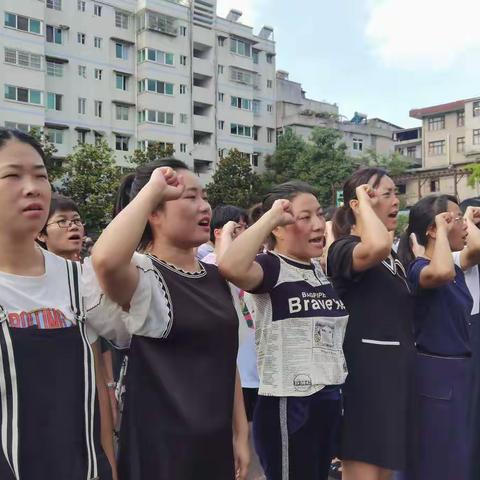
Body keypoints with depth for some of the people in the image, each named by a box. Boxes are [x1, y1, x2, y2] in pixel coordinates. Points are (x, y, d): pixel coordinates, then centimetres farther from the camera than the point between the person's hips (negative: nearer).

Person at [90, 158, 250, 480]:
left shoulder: (216, 278, 6)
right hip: (161, 448, -6)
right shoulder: (143, 276, -15)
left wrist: (241, 433, 11)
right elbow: (105, 260, -39)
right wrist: (153, 189, -28)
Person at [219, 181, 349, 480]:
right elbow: (231, 267, -35)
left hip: (331, 401, 8)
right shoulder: (270, 267, -14)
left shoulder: (326, 270, 9)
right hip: (287, 406, -8)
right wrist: (271, 216, -27)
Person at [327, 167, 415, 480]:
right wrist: (363, 200, -22)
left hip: (396, 369, 9)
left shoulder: (393, 256, 14)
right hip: (364, 372, -9)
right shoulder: (344, 249, -13)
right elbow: (377, 247, -38)